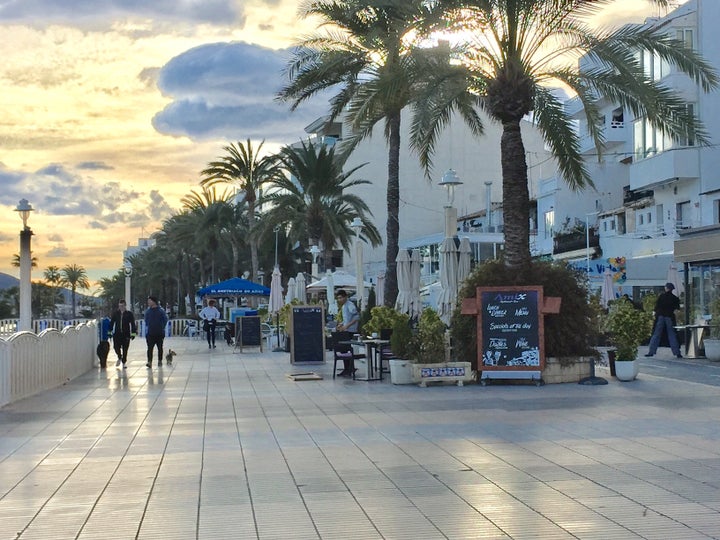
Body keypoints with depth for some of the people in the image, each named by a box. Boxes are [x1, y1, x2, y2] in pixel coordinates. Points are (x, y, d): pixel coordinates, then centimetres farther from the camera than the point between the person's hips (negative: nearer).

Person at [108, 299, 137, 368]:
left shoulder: (129, 314, 1)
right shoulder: (115, 313, 6)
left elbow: (133, 324, 1)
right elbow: (111, 323, 12)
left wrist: (133, 333, -5)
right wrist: (110, 331, 9)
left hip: (126, 334, -1)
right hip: (117, 334, 1)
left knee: (125, 349, 1)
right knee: (116, 347, -6)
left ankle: (124, 362, 15)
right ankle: (119, 358, 25)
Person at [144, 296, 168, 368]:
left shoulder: (161, 310, -4)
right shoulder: (147, 311, 4)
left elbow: (165, 319, 3)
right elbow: (146, 321, 14)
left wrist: (162, 327, 0)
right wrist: (147, 327, 6)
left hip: (159, 333, -1)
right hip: (150, 333, 1)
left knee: (160, 348, 11)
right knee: (150, 348, -11)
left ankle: (160, 361, 25)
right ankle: (149, 362, -19)